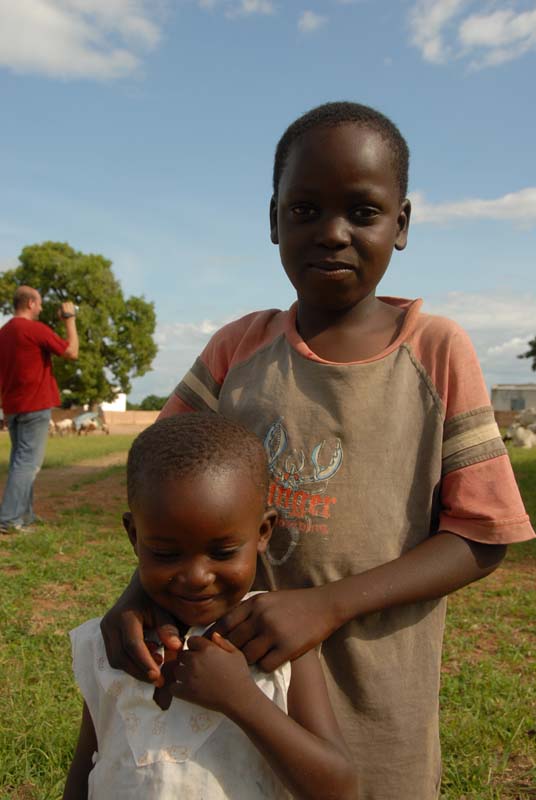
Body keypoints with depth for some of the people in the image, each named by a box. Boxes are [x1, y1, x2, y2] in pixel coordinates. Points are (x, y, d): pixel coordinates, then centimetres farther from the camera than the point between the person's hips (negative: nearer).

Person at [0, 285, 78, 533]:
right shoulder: (36, 329, -13)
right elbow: (72, 352, -10)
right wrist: (70, 320, 0)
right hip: (35, 406, -8)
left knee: (20, 460, 14)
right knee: (28, 462, -6)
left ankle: (23, 517, 17)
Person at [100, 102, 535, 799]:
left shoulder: (438, 351, -11)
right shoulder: (238, 348, -3)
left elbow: (479, 537, -11)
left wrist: (325, 605, -22)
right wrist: (142, 590, -19)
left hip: (373, 688, -2)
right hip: (236, 663, 2)